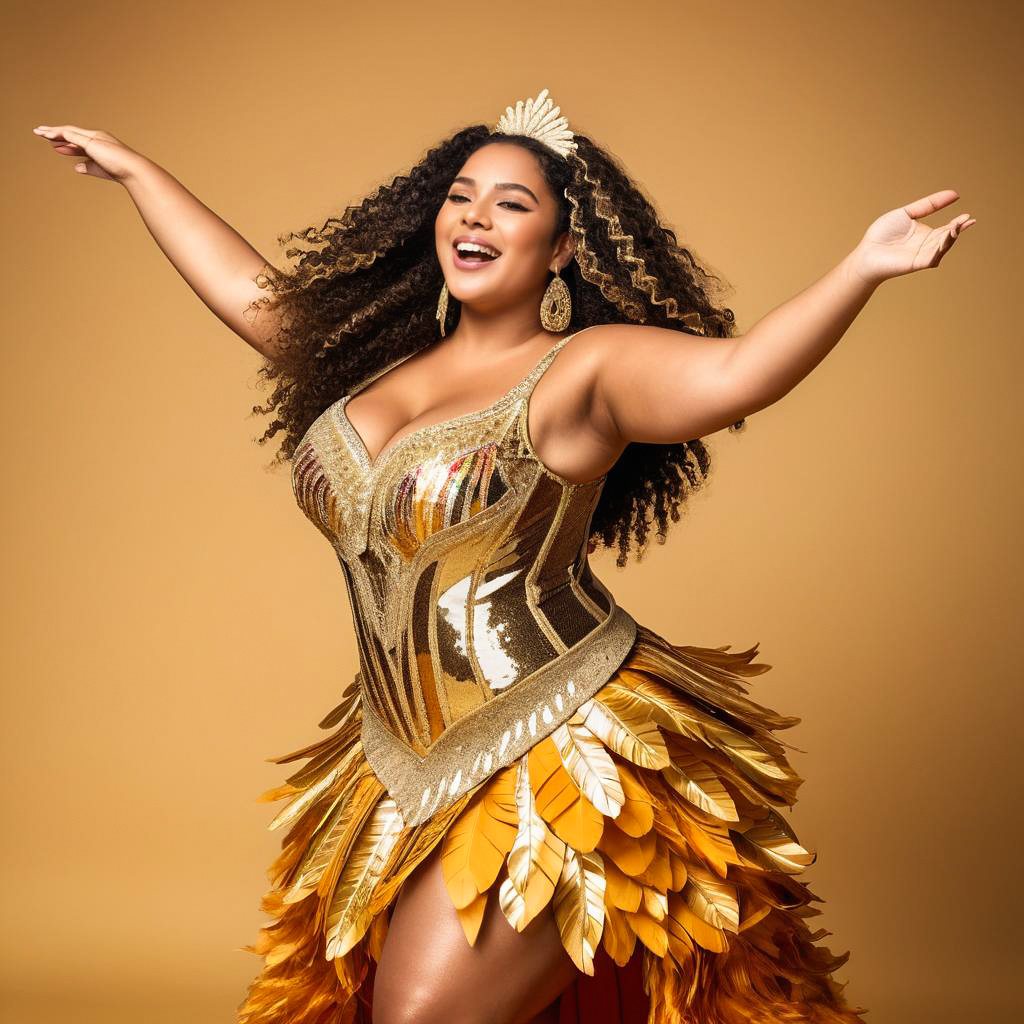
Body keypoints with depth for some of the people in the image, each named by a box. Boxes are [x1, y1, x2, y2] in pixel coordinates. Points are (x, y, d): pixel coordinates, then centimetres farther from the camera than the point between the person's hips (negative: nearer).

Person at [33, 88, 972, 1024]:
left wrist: (862, 269, -41)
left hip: (559, 758, -7)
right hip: (410, 769, 7)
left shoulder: (583, 370, -10)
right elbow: (251, 290, 22)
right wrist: (136, 169, 31)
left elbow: (738, 371, -26)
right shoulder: (376, 356, 10)